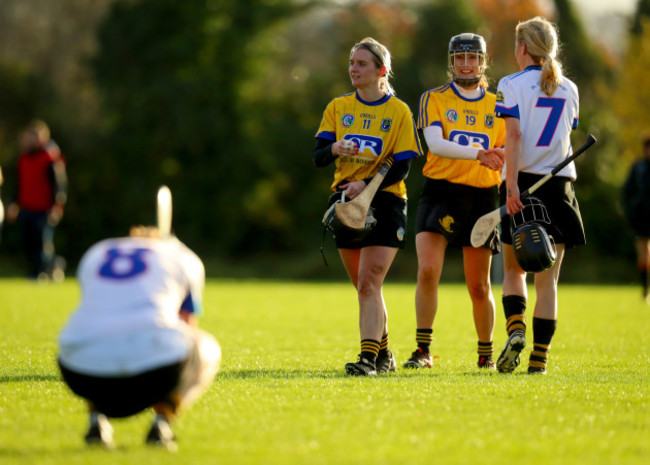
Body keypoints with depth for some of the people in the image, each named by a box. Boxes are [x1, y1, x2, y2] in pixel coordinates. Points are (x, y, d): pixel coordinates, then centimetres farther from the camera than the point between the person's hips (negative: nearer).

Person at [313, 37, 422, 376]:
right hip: (345, 200, 4)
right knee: (364, 286, 11)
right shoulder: (338, 108, 9)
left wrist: (367, 184, -21)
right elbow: (317, 156, 1)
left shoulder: (399, 112, -1)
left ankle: (368, 358, -20)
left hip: (385, 200, -4)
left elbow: (402, 167, -6)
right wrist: (334, 149, -22)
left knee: (368, 283, -16)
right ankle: (383, 353, 26)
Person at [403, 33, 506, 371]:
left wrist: (501, 157, -11)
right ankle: (423, 349, -10)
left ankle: (486, 353, 23)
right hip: (441, 192, -2)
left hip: (481, 197, 2)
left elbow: (504, 159, 13)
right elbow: (435, 144, -14)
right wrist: (477, 154, -27)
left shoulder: (497, 106, 12)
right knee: (427, 270, -17)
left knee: (479, 287, 6)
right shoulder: (434, 99, 3)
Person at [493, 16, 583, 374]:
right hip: (560, 184, 3)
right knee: (547, 279, 3)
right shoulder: (569, 89, 10)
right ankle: (539, 357, -2)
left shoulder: (512, 85, -3)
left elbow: (514, 134, -15)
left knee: (513, 270, 14)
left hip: (523, 183, -2)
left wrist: (512, 184, -20)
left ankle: (515, 329, -11)